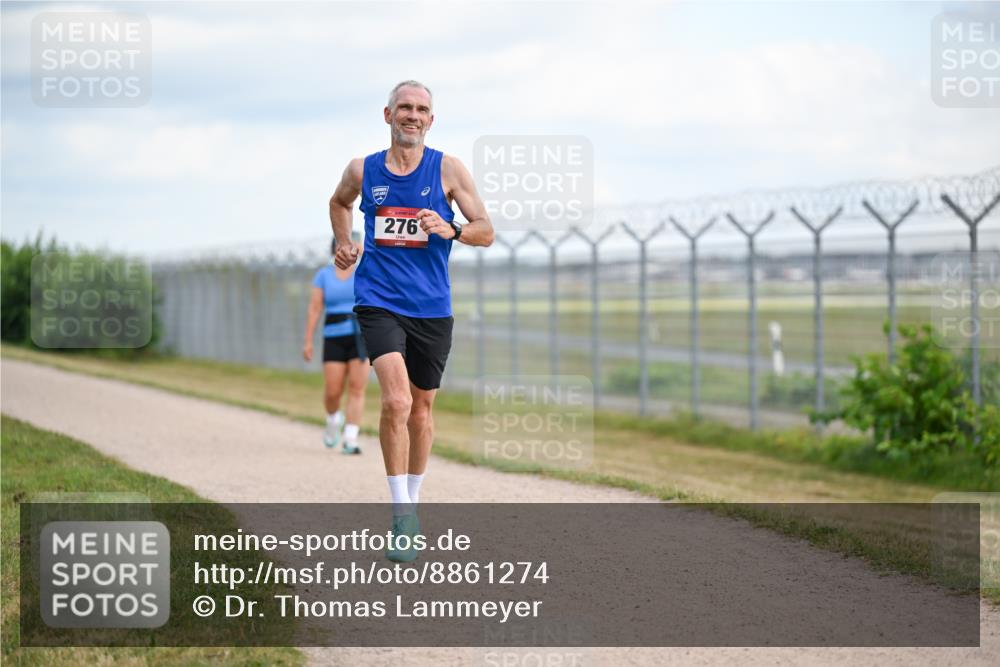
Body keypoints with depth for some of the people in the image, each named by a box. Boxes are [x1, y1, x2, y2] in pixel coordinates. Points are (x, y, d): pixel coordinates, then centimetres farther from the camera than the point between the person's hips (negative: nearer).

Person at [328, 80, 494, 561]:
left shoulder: (448, 170, 0)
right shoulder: (363, 171, 4)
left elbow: (486, 232, 0)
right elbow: (339, 202, 27)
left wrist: (449, 230, -19)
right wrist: (344, 244, 12)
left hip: (431, 307, 1)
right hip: (379, 302, -1)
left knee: (421, 409, 13)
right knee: (396, 401, -20)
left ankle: (412, 502, 33)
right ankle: (402, 517, -16)